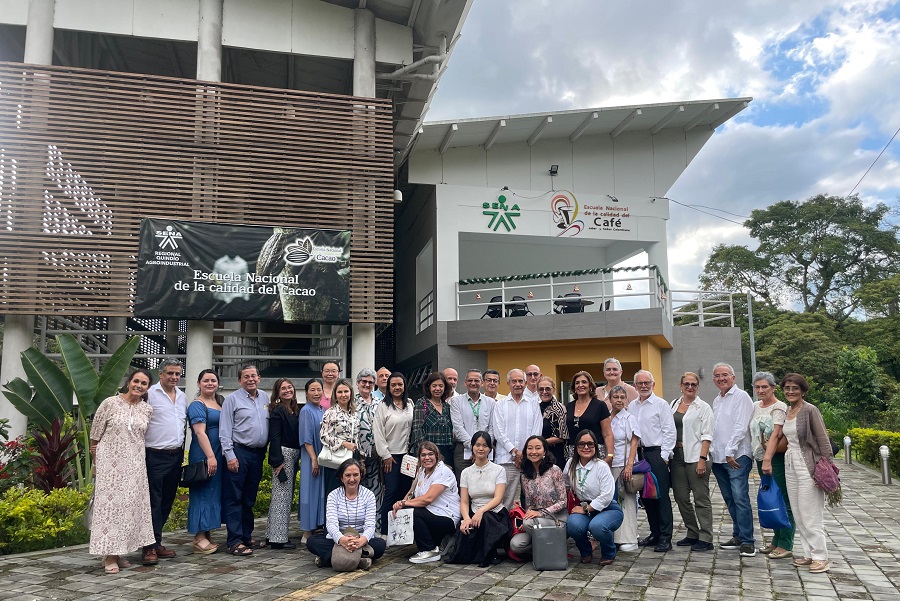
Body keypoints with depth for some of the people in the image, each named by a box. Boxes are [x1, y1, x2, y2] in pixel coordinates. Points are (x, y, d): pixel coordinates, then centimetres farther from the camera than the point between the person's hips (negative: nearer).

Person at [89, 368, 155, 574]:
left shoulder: (147, 410, 4)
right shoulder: (110, 403, -6)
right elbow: (95, 433, 2)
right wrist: (96, 455, 7)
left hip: (134, 464, 4)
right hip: (110, 462, -4)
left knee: (131, 505, 5)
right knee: (111, 503, -4)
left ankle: (120, 551, 16)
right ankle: (109, 555, 2)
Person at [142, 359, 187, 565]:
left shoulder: (182, 397, 13)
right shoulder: (150, 394, -7)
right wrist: (141, 454, -14)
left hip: (176, 456, 7)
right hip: (156, 456, -7)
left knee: (167, 502, 11)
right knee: (154, 502, -5)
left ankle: (156, 542, 20)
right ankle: (150, 547, 2)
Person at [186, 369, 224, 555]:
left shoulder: (220, 403, 15)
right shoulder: (197, 406, -8)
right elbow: (200, 432, -17)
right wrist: (210, 456, -24)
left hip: (219, 455, 8)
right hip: (203, 456, -8)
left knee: (214, 493, 11)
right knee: (203, 493, -4)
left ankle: (206, 536, 20)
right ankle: (199, 539, 3)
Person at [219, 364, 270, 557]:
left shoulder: (265, 397, 12)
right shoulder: (232, 399, -4)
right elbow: (225, 430, -7)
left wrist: (265, 449, 8)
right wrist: (230, 455, -14)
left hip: (258, 454, 6)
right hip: (238, 453, -6)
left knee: (250, 499, 14)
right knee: (234, 499, -2)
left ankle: (247, 537, 23)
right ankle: (235, 542, 1)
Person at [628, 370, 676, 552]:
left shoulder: (661, 404, -3)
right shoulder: (631, 406, 13)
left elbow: (669, 431, -6)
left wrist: (664, 455, -11)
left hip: (657, 453, -6)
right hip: (639, 453, 6)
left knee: (661, 495, -6)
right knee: (646, 495, 11)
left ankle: (665, 538, -2)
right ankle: (655, 534, 22)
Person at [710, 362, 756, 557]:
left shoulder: (741, 397, -6)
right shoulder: (716, 400, 18)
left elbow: (741, 427, -14)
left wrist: (730, 452, -16)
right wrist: (712, 453, 15)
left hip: (737, 457, -8)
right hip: (718, 458, 8)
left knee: (740, 498, -11)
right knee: (730, 500, 11)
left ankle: (747, 541, -6)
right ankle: (738, 536, 20)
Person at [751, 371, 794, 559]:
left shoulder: (779, 408, -9)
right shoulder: (755, 406, 14)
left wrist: (770, 452, -24)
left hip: (777, 459, -8)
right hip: (761, 459, 8)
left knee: (783, 500, -3)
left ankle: (785, 545, 2)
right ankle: (776, 541, 23)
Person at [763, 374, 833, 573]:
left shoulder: (810, 410, -11)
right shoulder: (786, 412, 10)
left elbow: (823, 440, -12)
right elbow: (776, 436, 12)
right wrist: (767, 459, 4)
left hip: (808, 466, -7)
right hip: (790, 464, 8)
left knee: (811, 514, -4)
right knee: (798, 515, 10)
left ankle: (821, 557, 5)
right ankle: (808, 553, 19)